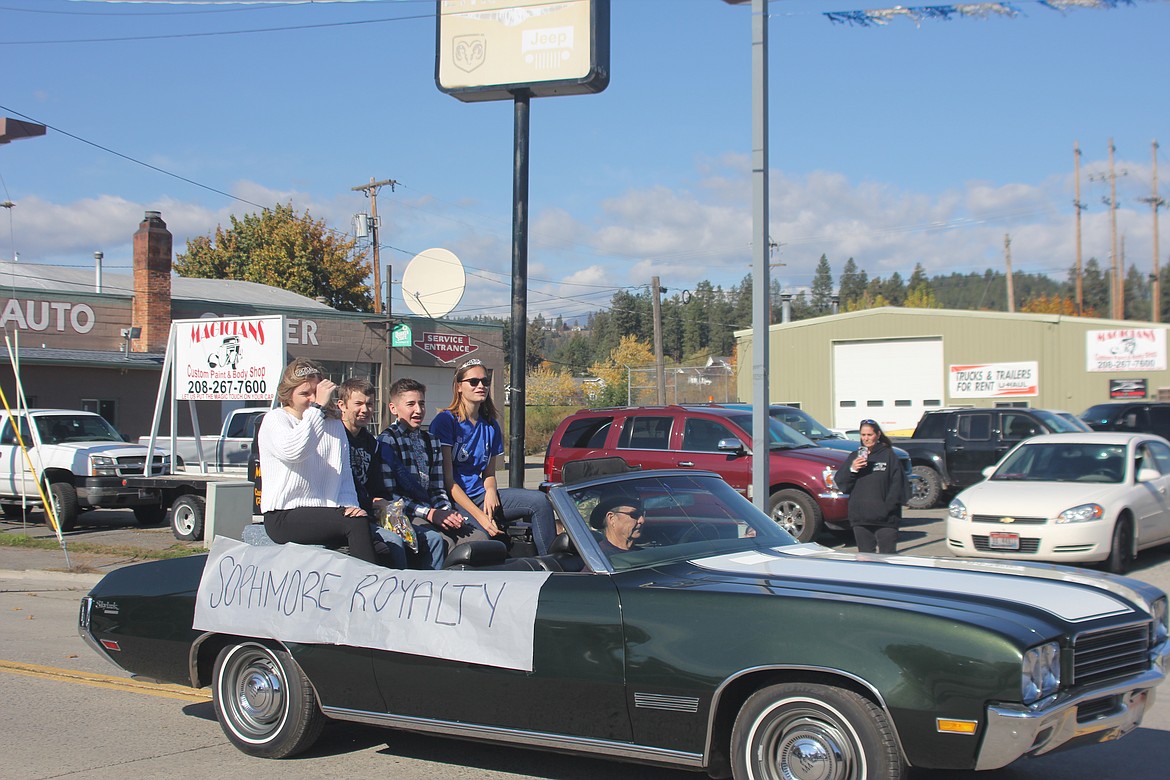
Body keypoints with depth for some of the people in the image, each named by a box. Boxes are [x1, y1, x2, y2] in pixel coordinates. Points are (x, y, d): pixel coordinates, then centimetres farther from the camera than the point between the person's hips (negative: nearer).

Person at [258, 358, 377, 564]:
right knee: (357, 523, -29)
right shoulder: (275, 420, 1)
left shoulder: (334, 425, 19)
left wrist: (349, 505, -2)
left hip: (326, 514, 5)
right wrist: (318, 407, -21)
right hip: (284, 517, -5)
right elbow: (293, 451, -22)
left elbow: (345, 475, 18)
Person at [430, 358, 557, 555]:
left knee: (540, 502, -15)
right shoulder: (445, 421, -6)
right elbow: (447, 480, -12)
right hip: (454, 502, -7)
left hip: (480, 496, 7)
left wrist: (490, 491, -6)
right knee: (483, 536, -36)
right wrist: (480, 516, -20)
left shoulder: (490, 426, 14)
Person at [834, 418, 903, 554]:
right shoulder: (855, 456, 13)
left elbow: (896, 485, -3)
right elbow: (840, 483, 8)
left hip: (885, 519, -4)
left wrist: (888, 507, -13)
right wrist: (852, 470, -9)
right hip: (860, 518, 4)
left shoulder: (888, 455, 1)